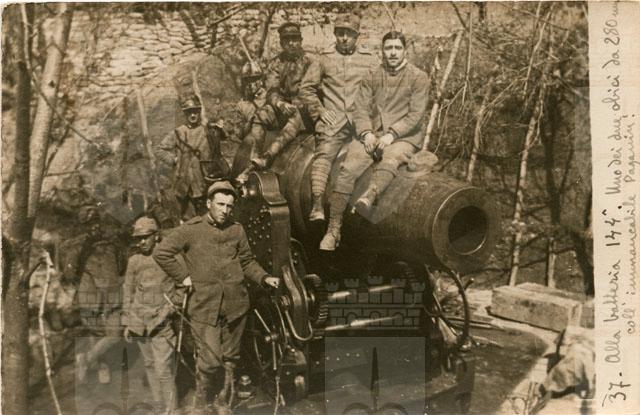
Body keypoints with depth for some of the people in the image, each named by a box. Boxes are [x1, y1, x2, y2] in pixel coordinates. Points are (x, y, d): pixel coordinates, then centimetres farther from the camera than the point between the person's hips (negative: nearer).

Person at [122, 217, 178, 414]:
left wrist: (170, 309, -7)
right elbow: (128, 292, 14)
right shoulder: (134, 261, 8)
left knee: (164, 370, -9)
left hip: (162, 322, -4)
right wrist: (126, 323, 13)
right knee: (149, 365, 13)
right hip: (140, 322, 4)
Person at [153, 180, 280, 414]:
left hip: (235, 305, 4)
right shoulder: (191, 229, -3)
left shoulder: (237, 230, 7)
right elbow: (161, 252, -2)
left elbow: (247, 261, 16)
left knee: (229, 358, 14)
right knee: (210, 360, -6)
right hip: (204, 306, -4)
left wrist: (264, 278, 2)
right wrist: (183, 276, -4)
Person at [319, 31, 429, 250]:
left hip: (404, 137, -2)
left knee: (390, 158, -37)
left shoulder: (418, 77, 3)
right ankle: (333, 229, -22)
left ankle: (369, 197, -63)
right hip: (373, 134, 2)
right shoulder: (372, 76, 12)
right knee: (348, 168, -22)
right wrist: (366, 133, -13)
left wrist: (391, 135, -18)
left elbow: (416, 114, -5)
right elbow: (361, 109, 6)